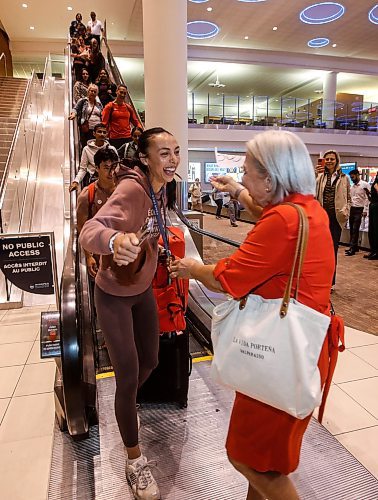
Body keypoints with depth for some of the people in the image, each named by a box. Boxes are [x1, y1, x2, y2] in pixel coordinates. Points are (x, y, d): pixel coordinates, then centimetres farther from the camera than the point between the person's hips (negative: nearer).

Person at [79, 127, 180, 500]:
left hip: (143, 290, 8)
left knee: (149, 362, 19)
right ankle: (135, 462, 25)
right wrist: (114, 240, -65)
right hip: (114, 296, -7)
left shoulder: (159, 189, -3)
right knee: (128, 376, 0)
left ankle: (126, 408, 53)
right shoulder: (131, 190, -28)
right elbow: (90, 231, -46)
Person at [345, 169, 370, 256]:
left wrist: (365, 210, -16)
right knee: (351, 229, 8)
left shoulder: (365, 185, -6)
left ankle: (352, 248, -7)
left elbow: (368, 198, -10)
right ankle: (354, 246, 17)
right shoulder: (352, 186, 14)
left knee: (355, 229, -9)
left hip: (359, 210, -7)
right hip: (352, 209, 7)